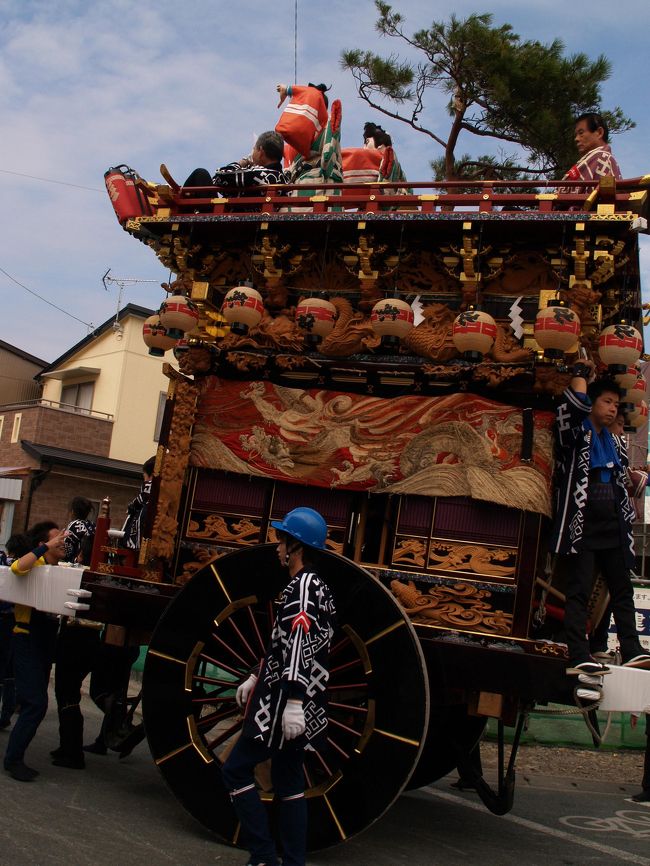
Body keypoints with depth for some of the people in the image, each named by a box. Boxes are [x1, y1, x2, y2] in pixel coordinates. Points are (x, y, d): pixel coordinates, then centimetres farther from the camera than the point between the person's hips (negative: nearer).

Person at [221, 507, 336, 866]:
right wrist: (256, 679, 27)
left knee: (236, 771, -3)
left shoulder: (303, 586, -15)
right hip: (297, 702, 10)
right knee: (288, 780, 13)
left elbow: (298, 646, -24)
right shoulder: (314, 586, 16)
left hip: (285, 702, -10)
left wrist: (292, 703, -28)